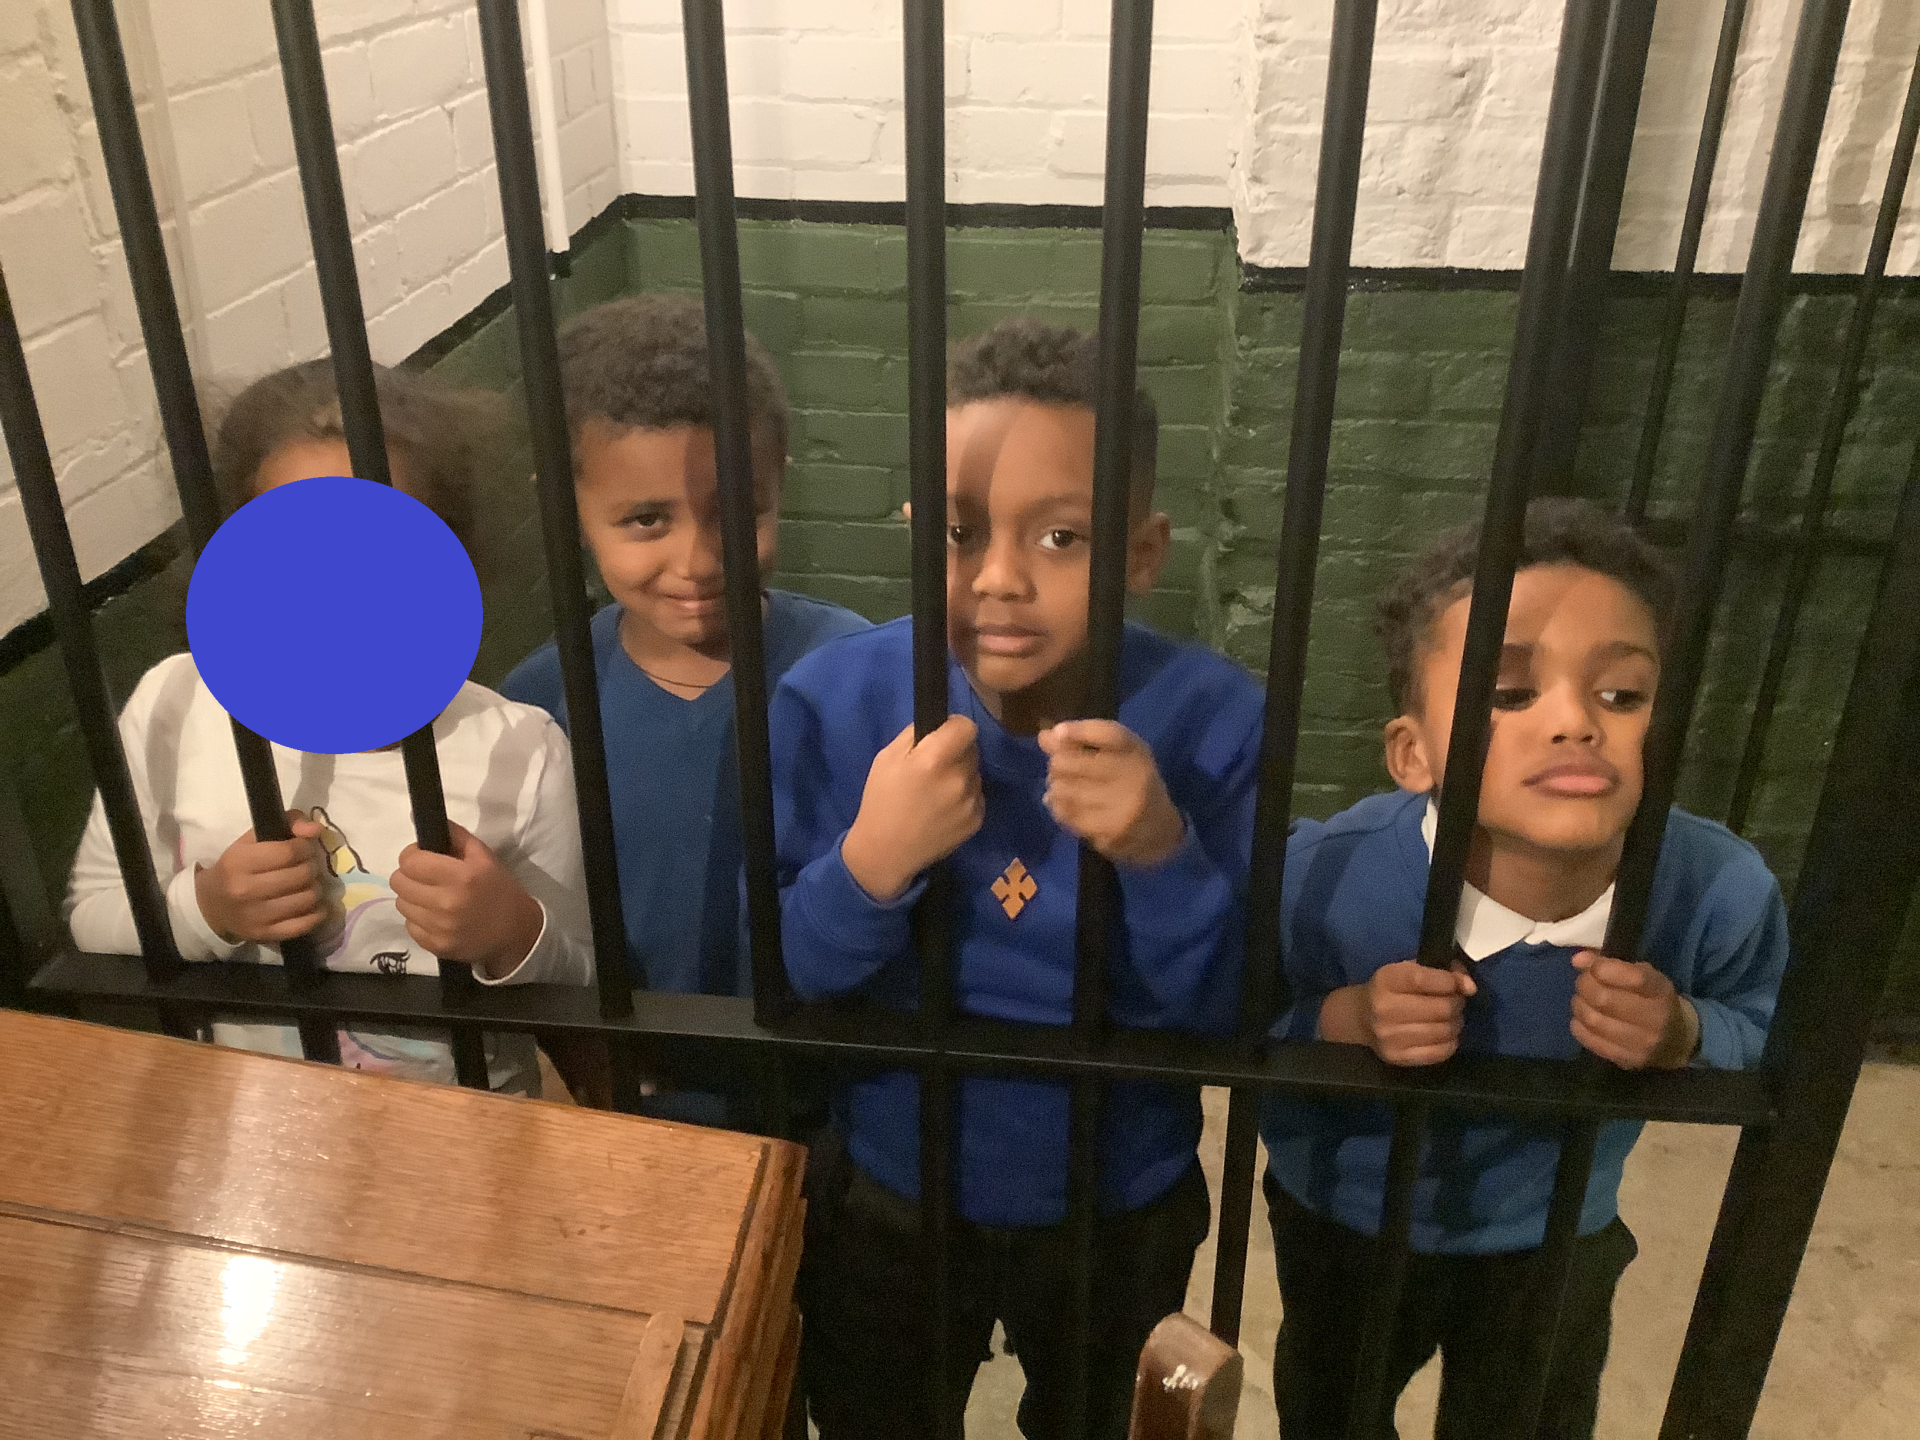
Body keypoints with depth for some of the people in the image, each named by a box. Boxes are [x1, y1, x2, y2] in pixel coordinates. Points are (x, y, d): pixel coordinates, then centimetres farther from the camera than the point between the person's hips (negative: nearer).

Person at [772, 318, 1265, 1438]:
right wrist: (869, 863, -34)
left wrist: (1165, 857, -34)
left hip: (1122, 1214, 0)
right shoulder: (832, 705, -20)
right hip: (886, 1207, 1)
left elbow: (1236, 1025, -17)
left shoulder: (1217, 721, -21)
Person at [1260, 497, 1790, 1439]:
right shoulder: (1324, 880, -35)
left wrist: (1686, 1036, -29)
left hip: (1556, 1241, 1)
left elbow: (1761, 1032, -7)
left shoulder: (1723, 893, -28)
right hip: (1347, 1224, -1)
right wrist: (1343, 1023, -39)